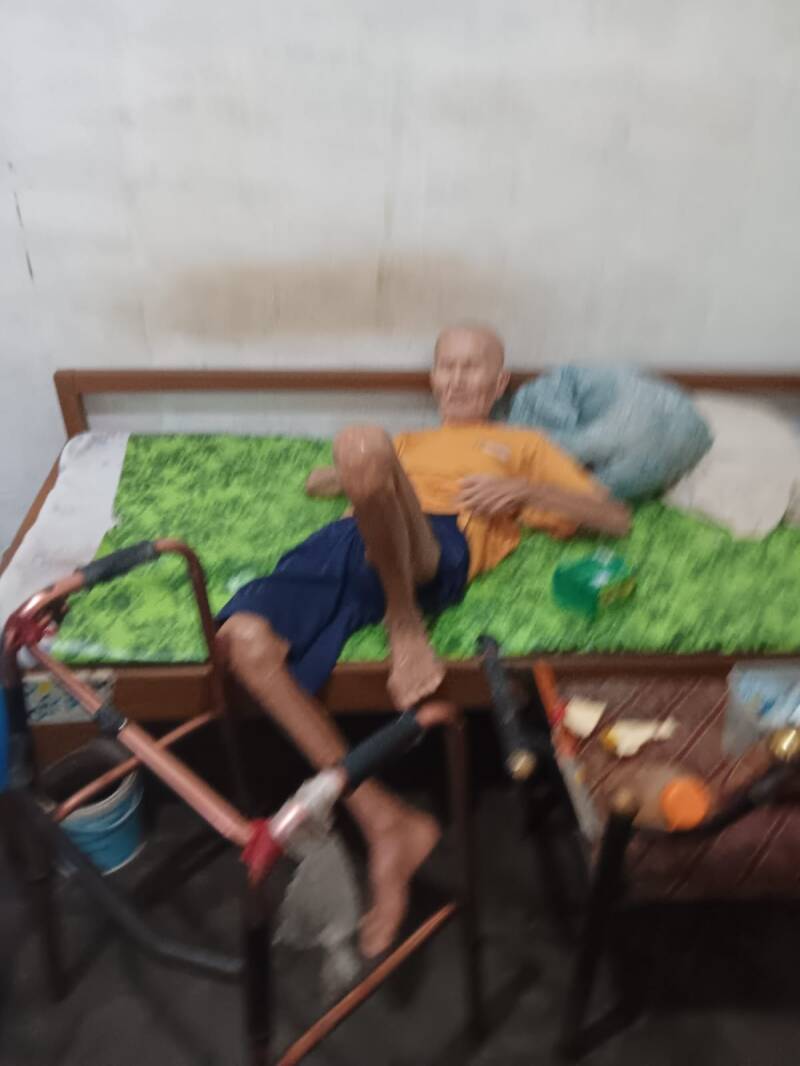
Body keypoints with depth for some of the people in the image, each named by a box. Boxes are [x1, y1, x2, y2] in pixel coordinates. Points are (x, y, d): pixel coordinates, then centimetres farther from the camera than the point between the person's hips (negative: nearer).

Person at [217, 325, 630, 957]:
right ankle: (384, 821, -22)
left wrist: (523, 489, 5)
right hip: (344, 545, 5)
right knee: (243, 636, -29)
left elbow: (615, 518, 22)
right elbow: (317, 483, 36)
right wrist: (353, 476, 11)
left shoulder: (523, 445, 33)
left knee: (361, 442, -35)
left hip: (437, 547, -4)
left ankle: (405, 626, -18)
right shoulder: (407, 443, 44)